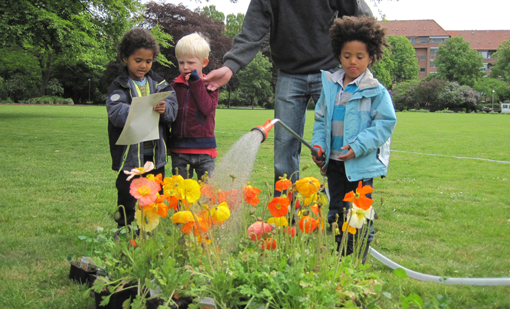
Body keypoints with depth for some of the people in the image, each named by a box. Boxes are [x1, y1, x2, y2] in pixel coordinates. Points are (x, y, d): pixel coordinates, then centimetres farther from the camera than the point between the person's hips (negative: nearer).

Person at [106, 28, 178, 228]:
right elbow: (115, 112, -19)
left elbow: (173, 107, -3)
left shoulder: (160, 84, 7)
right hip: (129, 154, -4)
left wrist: (165, 109, -27)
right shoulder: (119, 86, -4)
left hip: (156, 153, 4)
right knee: (127, 198, 5)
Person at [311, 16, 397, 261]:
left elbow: (385, 123, -11)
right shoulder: (330, 86, 7)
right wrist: (318, 144, 0)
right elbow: (321, 119, 15)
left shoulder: (376, 91, -9)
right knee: (336, 211, 15)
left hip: (361, 164, -5)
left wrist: (358, 146, -19)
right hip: (334, 161, 5)